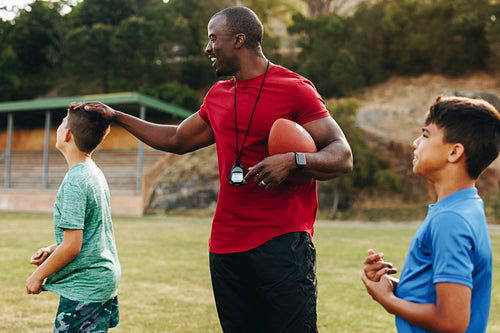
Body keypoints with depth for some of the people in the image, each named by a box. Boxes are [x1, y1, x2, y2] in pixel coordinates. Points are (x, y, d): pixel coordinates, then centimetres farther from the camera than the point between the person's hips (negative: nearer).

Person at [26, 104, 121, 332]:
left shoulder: (74, 181, -19)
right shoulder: (95, 173, 9)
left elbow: (72, 246, -20)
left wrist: (39, 275, -6)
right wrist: (51, 250, 10)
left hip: (83, 288, -9)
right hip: (105, 279, 9)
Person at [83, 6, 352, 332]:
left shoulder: (295, 89, -4)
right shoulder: (217, 96, 17)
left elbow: (343, 156, -7)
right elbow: (177, 140, 32)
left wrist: (292, 160, -24)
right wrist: (117, 116, 32)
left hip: (281, 241, -6)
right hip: (226, 245, 6)